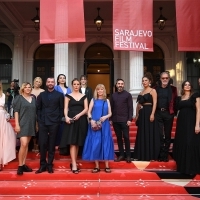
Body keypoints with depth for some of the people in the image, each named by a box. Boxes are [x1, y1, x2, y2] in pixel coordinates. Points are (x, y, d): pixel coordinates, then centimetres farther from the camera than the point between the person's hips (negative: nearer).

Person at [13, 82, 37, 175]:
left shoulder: (33, 98, 10)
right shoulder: (19, 98, -1)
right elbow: (16, 111, -6)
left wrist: (36, 124, 9)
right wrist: (17, 124, -14)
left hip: (31, 124, 5)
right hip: (22, 124, -5)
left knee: (27, 145, 8)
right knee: (23, 144, -14)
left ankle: (23, 164, 15)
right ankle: (20, 166, -3)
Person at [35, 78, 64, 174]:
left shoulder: (59, 95, 5)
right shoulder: (41, 95, 12)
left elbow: (61, 109, 3)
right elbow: (38, 108, 11)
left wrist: (59, 120, -5)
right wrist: (39, 120, 1)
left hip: (54, 123, -2)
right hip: (43, 122, 2)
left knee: (51, 144, 5)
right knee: (42, 144, 0)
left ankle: (50, 165, 14)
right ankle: (43, 165, 12)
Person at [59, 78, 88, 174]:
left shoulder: (84, 96, 11)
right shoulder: (68, 96, 7)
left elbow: (86, 109, 3)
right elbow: (65, 108, 0)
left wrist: (79, 115, -14)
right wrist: (66, 117, -19)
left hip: (81, 121, 3)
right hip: (71, 120, -2)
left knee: (78, 143, 6)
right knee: (72, 143, -8)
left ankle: (73, 163, 17)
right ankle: (74, 165, -8)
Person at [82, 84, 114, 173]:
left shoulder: (107, 101, 12)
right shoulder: (93, 100, 8)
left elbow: (110, 113, 10)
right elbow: (89, 112, 3)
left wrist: (105, 117, -10)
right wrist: (91, 120, -14)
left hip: (105, 125, 1)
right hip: (95, 125, -1)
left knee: (106, 144, 1)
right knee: (95, 144, -2)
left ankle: (107, 166, 6)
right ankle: (97, 166, 6)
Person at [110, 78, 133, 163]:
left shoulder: (128, 95, 1)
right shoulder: (113, 95, 11)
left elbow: (130, 108, -4)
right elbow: (111, 108, 11)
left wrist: (130, 119, -11)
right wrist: (110, 119, 6)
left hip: (124, 120, -3)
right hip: (115, 120, 4)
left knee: (126, 137, -1)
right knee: (119, 138, 8)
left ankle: (128, 155, 8)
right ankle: (121, 155, 16)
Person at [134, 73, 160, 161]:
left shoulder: (152, 91, -1)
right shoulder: (141, 92, 17)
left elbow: (155, 103, -11)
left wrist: (152, 114, -21)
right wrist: (137, 115, 11)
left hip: (149, 113, -6)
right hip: (142, 114, 6)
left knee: (150, 134, -4)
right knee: (142, 134, 8)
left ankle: (151, 155, 3)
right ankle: (142, 155, 15)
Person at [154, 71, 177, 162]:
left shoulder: (173, 89, 5)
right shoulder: (156, 88, 7)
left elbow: (175, 101, 0)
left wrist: (174, 112, -9)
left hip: (168, 114, 0)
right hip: (158, 113, 0)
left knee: (167, 134, 7)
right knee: (159, 134, 1)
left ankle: (165, 155, 16)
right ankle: (161, 155, 10)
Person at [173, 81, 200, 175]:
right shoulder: (179, 98, 13)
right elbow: (177, 109, 13)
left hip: (191, 122, -5)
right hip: (181, 123, 5)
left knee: (191, 144, -6)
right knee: (181, 144, 7)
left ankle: (191, 167, 4)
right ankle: (182, 166, 20)